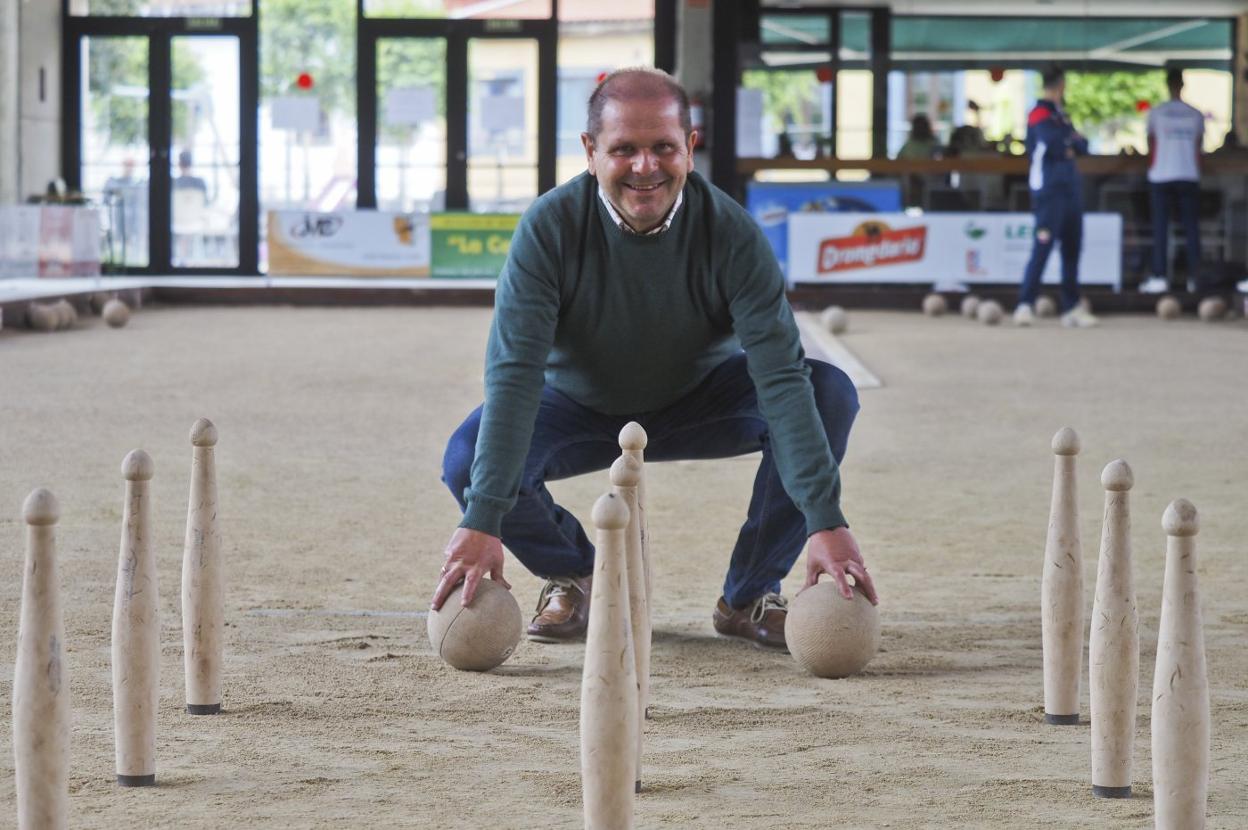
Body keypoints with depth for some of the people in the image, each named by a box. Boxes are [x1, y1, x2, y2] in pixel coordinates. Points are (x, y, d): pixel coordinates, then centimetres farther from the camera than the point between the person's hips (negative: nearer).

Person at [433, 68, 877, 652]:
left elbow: (779, 374, -31)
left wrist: (826, 522, -41)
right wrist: (482, 522, -44)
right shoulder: (549, 228, -26)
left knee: (830, 394, -26)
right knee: (470, 464, -30)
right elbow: (514, 375, -33)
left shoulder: (730, 232, -25)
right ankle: (573, 577, 4)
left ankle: (750, 594, -8)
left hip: (699, 401, 1)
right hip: (580, 408, -1)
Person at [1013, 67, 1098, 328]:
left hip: (1071, 187, 9)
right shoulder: (1040, 114, -8)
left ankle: (1072, 308, 13)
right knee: (1042, 247, -14)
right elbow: (1053, 143, -22)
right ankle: (1025, 305, -15)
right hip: (1049, 189, -9)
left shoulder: (1061, 115, 19)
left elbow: (1083, 147, 17)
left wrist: (1072, 145, -5)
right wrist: (1073, 140, -2)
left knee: (1072, 248, 9)